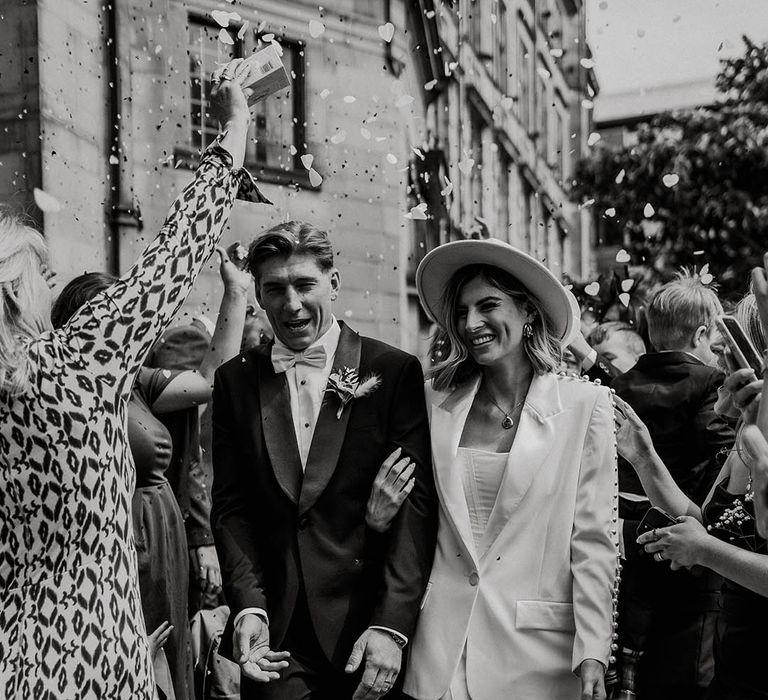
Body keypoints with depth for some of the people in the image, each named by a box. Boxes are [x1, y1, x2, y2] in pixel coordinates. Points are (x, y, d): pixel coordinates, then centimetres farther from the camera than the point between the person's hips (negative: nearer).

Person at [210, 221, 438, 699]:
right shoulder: (236, 380, 5)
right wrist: (248, 606, -10)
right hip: (273, 632, 2)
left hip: (364, 625, -2)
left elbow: (416, 506, -8)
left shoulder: (394, 372, -4)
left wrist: (391, 627, -16)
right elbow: (230, 506, 4)